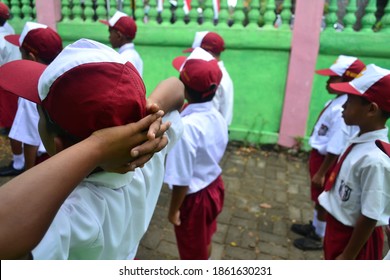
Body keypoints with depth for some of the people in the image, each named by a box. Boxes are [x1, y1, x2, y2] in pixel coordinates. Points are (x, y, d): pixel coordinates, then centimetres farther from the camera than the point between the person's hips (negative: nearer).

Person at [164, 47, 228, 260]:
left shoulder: (186, 126, -32)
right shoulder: (217, 117, -7)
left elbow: (182, 179, -26)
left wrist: (173, 210, -11)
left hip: (195, 197, -8)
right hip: (213, 186, 8)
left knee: (192, 250, 19)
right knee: (204, 240, 31)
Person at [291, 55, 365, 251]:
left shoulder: (343, 110, -29)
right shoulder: (337, 102, 2)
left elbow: (335, 149, -27)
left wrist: (321, 173, -20)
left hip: (327, 160, -9)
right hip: (319, 155, 9)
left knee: (323, 200, 10)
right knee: (317, 198, 25)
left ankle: (319, 237, 31)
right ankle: (315, 226, 46)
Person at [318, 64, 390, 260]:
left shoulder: (374, 159, -32)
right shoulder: (360, 142, -7)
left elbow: (370, 217, -25)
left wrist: (348, 256, -16)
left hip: (356, 237, -7)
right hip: (338, 227, 7)